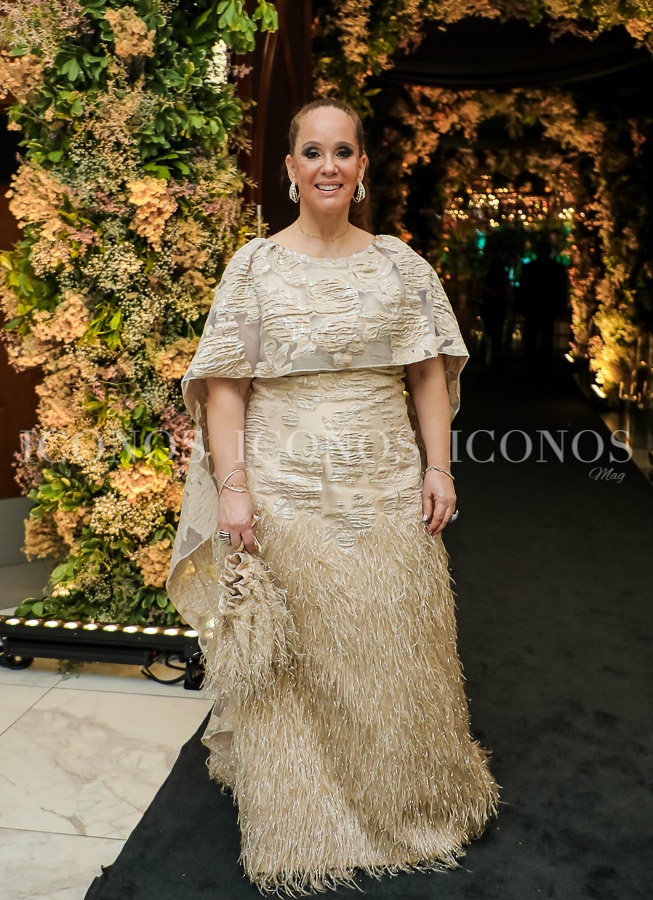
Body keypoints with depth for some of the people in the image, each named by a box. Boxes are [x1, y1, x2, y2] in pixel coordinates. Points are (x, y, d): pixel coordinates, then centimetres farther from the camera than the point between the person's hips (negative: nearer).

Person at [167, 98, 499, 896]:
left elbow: (429, 374, 8)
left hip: (388, 492, 2)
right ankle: (303, 821, 30)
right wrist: (232, 487, -12)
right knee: (299, 659, 8)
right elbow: (224, 385, -4)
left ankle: (411, 804, 37)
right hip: (286, 493, -2)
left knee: (396, 652, 12)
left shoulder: (399, 263, 7)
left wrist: (438, 467, 0)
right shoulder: (254, 264, 0)